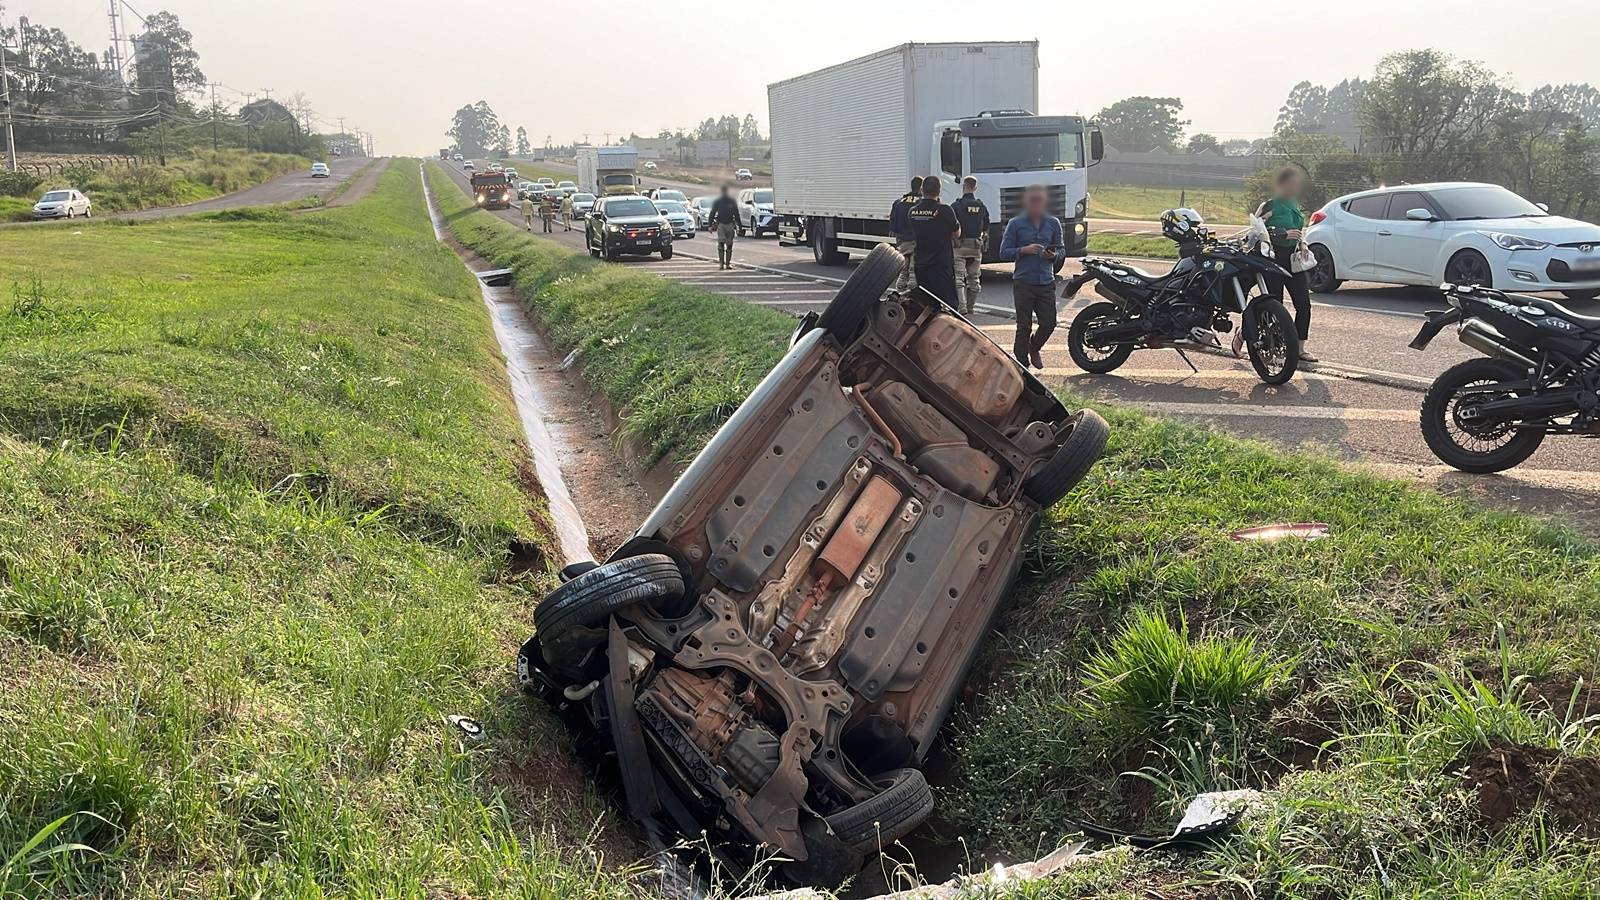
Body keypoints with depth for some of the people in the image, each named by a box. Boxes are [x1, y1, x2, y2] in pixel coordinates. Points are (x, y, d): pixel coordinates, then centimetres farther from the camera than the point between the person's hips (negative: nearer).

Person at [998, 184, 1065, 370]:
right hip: (1023, 282, -3)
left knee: (1049, 323, 3)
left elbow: (1061, 248, 15)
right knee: (1024, 327, 0)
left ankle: (1034, 348, 33)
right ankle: (1022, 362, 12)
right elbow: (1004, 252, -1)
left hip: (1046, 282, 3)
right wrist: (1024, 250, -16)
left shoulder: (1053, 223, 9)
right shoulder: (1015, 224, 0)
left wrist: (1053, 255, -8)